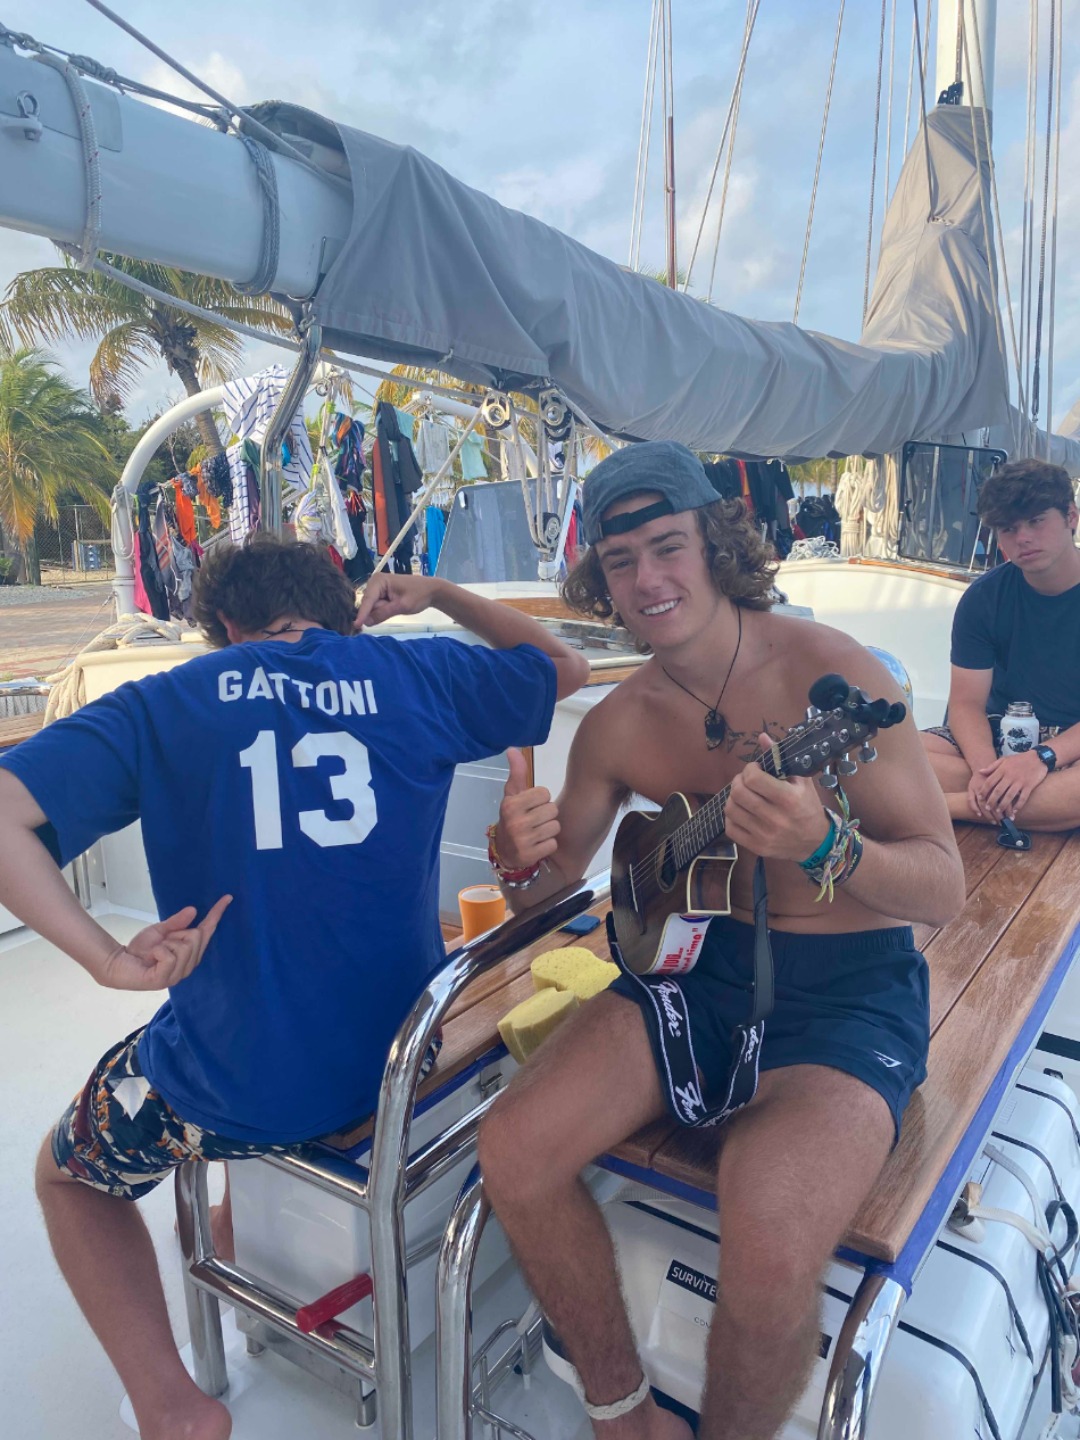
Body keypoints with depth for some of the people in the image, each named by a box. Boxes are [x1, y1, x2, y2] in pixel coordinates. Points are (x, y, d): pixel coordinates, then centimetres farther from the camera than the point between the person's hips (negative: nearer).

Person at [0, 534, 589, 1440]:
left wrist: (109, 959, -17)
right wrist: (436, 595, 17)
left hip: (245, 1084, -2)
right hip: (404, 1052, 3)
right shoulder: (413, 676, -1)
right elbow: (567, 668, 15)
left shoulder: (164, 703, -3)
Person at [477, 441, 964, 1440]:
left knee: (767, 1245, -29)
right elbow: (549, 886, 9)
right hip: (703, 961, 5)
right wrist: (525, 864, -15)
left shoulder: (828, 671, -15)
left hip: (852, 988, -4)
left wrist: (824, 849, -36)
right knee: (514, 1152, -13)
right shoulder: (619, 724, 0)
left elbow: (945, 887, -15)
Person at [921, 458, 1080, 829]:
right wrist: (985, 767, -26)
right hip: (1002, 736, 2)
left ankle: (949, 806, -31)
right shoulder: (984, 598, -1)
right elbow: (967, 703, -5)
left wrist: (1044, 757, -30)